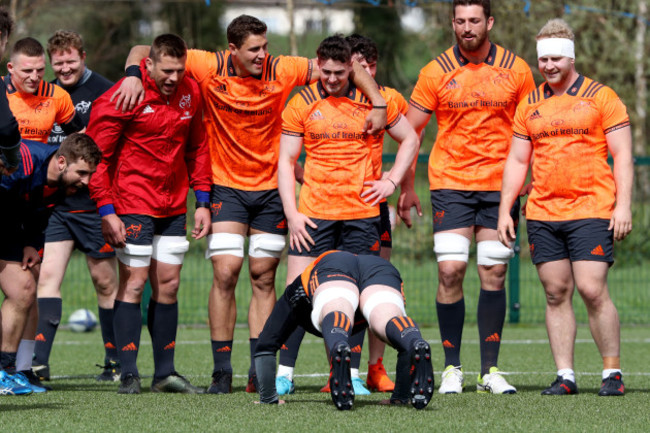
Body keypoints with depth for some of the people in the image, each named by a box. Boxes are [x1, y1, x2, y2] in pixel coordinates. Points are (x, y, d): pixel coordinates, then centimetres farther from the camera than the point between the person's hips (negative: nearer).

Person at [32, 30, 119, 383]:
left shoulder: (104, 92, -6)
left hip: (94, 204, -4)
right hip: (54, 204, 4)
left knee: (105, 282, 5)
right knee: (48, 276, -7)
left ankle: (116, 362, 15)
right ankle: (39, 362, -12)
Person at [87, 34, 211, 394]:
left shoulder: (190, 93, 3)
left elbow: (197, 148, 14)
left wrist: (202, 202, 9)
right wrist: (106, 211, -16)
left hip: (174, 206, 6)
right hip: (132, 203, -6)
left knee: (168, 284, 7)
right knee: (134, 283, -8)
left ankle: (164, 373, 13)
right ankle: (128, 375, -5)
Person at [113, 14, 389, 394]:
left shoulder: (282, 70, -11)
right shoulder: (211, 68, -13)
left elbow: (349, 69, -5)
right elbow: (143, 51, -6)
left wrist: (379, 105, -16)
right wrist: (133, 75, -26)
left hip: (271, 187, 1)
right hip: (226, 187, -1)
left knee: (264, 277, 4)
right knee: (225, 272, -11)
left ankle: (260, 372, 10)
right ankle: (222, 372, -4)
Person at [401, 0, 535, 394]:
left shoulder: (516, 70, 2)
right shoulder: (437, 72, 0)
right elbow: (409, 131, 6)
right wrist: (407, 187, 4)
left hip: (500, 184, 1)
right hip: (450, 184, -1)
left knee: (494, 274, 1)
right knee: (450, 271, -10)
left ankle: (490, 370, 8)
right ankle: (452, 368, 0)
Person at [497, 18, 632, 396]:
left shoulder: (601, 97, 1)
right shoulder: (530, 105, 13)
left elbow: (623, 156, -1)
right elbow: (517, 161, 17)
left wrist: (623, 205, -9)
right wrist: (505, 209, 9)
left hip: (592, 210, -4)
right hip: (542, 214, 4)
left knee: (592, 290, -11)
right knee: (556, 294, 2)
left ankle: (613, 372, -1)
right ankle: (565, 375, 5)